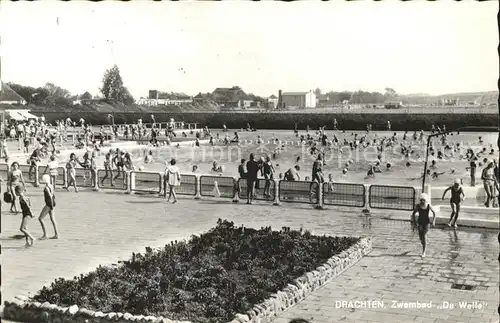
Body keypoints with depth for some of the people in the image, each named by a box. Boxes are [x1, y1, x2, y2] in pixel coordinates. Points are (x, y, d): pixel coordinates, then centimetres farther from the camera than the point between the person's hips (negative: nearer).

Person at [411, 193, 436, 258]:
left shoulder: (428, 206, -9)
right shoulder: (418, 206, -7)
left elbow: (434, 213, 6)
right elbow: (413, 214, 3)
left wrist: (433, 221, -1)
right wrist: (414, 222, -1)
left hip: (427, 222, -2)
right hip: (420, 222, 2)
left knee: (424, 236, -11)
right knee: (421, 237, -2)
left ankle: (423, 252, -6)